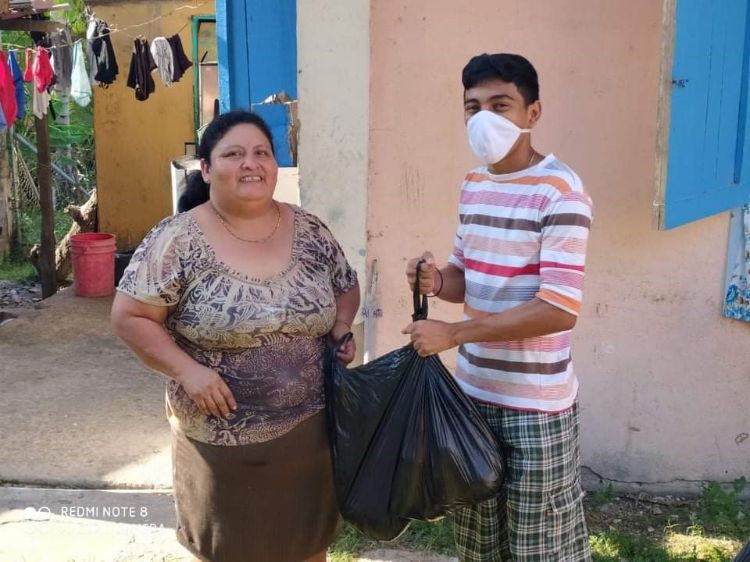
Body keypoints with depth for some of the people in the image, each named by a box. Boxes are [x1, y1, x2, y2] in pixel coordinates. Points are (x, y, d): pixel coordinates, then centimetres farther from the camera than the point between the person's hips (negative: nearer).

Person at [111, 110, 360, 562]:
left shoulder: (310, 232, 0)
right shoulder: (178, 240, -12)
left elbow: (347, 289, 14)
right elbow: (130, 316, -10)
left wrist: (341, 330, -4)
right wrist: (188, 371, -19)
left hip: (308, 431, 4)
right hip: (221, 440, -3)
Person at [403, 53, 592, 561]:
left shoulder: (561, 191, -17)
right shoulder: (473, 185, 7)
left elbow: (560, 309, -24)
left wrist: (451, 334, -22)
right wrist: (439, 281, -8)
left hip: (536, 404, -7)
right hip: (472, 391, 7)